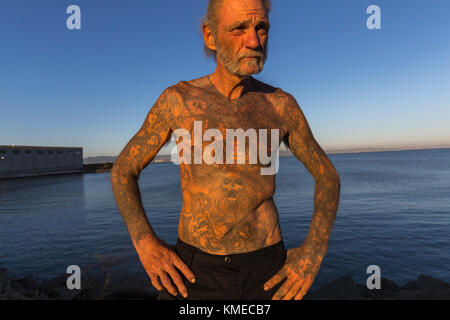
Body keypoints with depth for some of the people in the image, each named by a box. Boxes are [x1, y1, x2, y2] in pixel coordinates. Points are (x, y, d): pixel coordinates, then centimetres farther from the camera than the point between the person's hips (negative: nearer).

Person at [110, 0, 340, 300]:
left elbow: (327, 175, 8)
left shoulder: (282, 105, -2)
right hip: (192, 272, 0)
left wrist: (314, 251, -6)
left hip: (266, 273, 1)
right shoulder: (177, 99, -4)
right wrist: (145, 242, -10)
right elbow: (123, 171, 4)